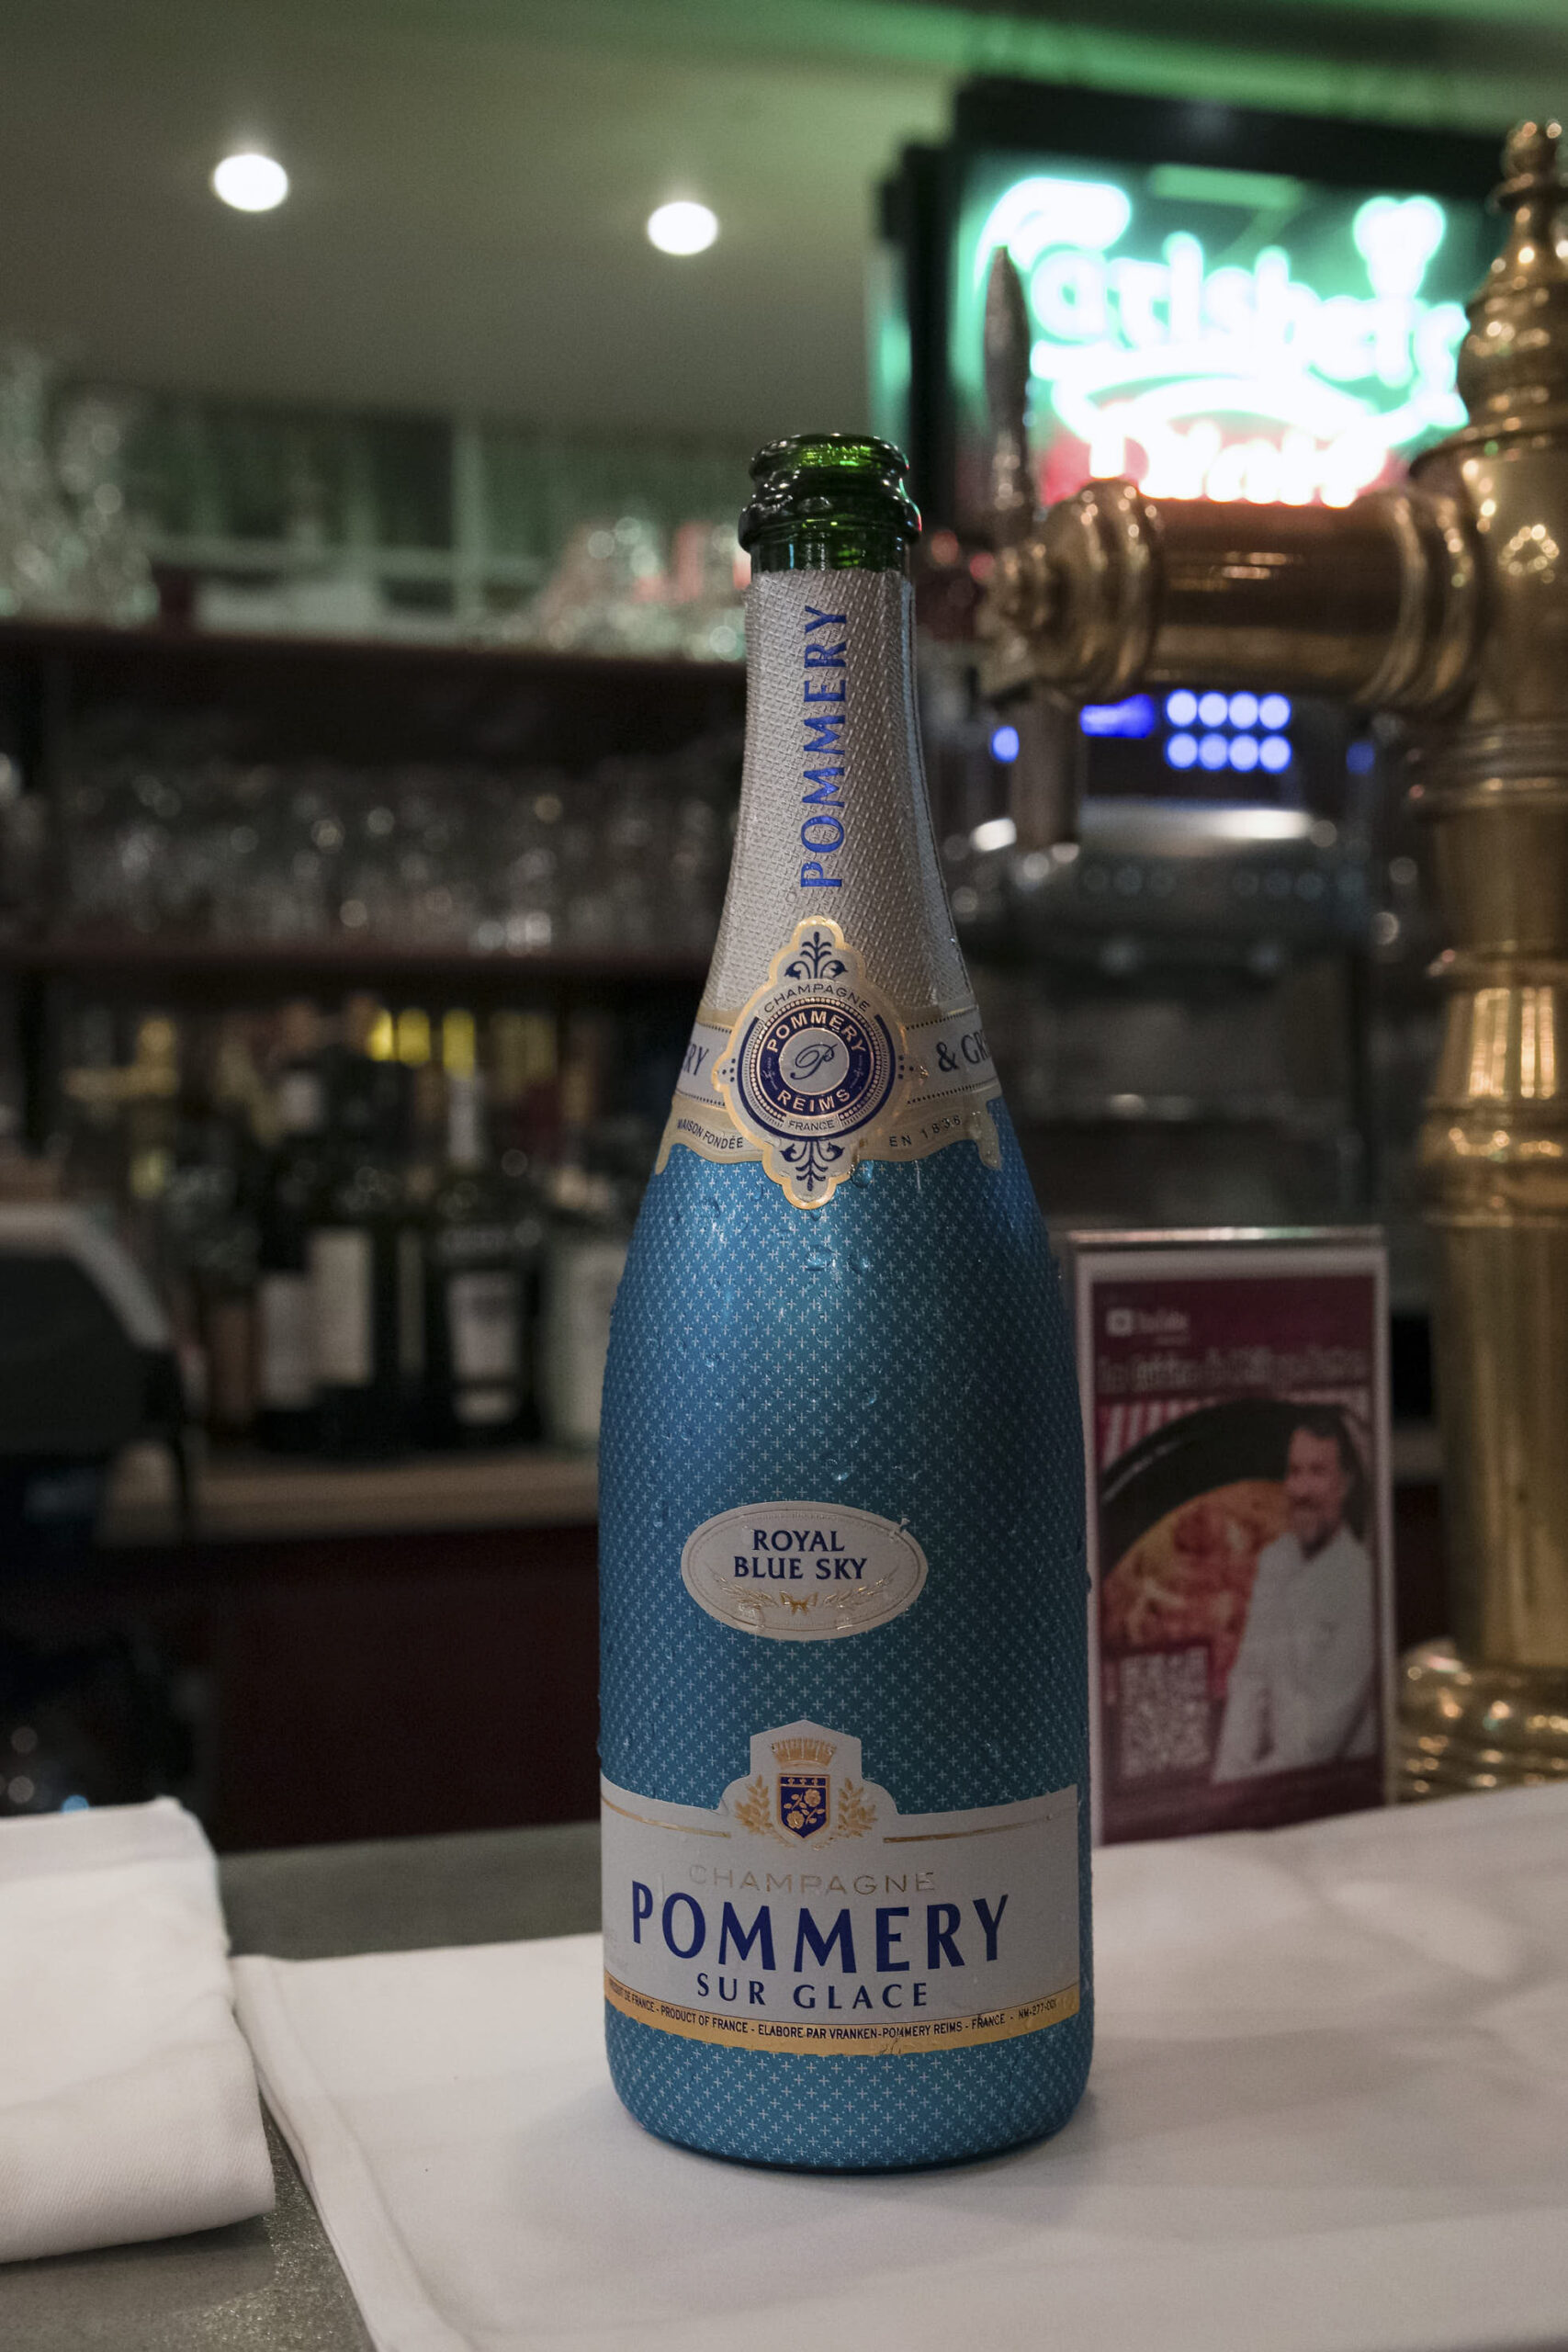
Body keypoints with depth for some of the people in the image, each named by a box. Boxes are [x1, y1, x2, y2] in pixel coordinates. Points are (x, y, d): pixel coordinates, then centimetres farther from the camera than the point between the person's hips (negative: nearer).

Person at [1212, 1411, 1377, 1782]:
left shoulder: (1359, 1573, -14)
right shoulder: (1273, 1560, 9)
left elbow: (1333, 1716, -14)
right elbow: (1248, 1679, 8)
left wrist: (1251, 1781, -14)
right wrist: (1230, 1772, -5)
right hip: (1276, 1771, 5)